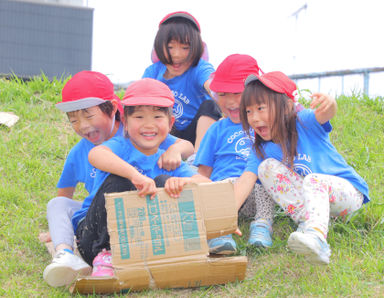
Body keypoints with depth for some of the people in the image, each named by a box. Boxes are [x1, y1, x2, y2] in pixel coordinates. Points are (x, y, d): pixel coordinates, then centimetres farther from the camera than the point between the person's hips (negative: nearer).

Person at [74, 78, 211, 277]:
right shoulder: (120, 147, -5)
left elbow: (207, 184, -9)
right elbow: (95, 155, -32)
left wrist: (184, 181, -32)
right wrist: (136, 175, -47)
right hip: (95, 236, -2)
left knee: (163, 182, -15)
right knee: (118, 180, -24)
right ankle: (105, 255, -24)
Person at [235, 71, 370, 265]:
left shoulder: (304, 123, -15)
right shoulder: (261, 150, -6)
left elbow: (325, 114, -37)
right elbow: (246, 179, -20)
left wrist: (329, 103, -62)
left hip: (349, 192, -4)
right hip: (307, 198, 4)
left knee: (314, 180, -36)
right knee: (267, 167, -15)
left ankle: (316, 236, -61)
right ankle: (307, 222, -27)